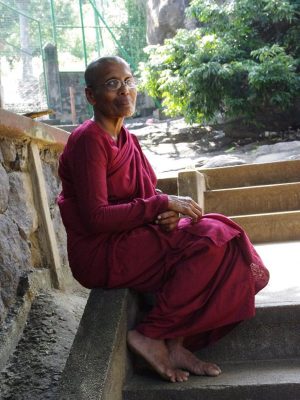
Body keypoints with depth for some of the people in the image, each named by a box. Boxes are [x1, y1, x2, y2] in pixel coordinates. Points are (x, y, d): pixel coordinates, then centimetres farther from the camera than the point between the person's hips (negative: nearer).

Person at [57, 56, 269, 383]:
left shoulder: (126, 139, 13)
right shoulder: (89, 141, -16)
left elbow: (145, 195, 15)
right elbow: (95, 218, -22)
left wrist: (167, 211, -9)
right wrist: (162, 204, -20)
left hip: (130, 239, 9)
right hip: (100, 253, -9)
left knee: (218, 234, -2)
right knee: (211, 241, -18)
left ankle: (176, 344, -3)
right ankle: (150, 335, -10)